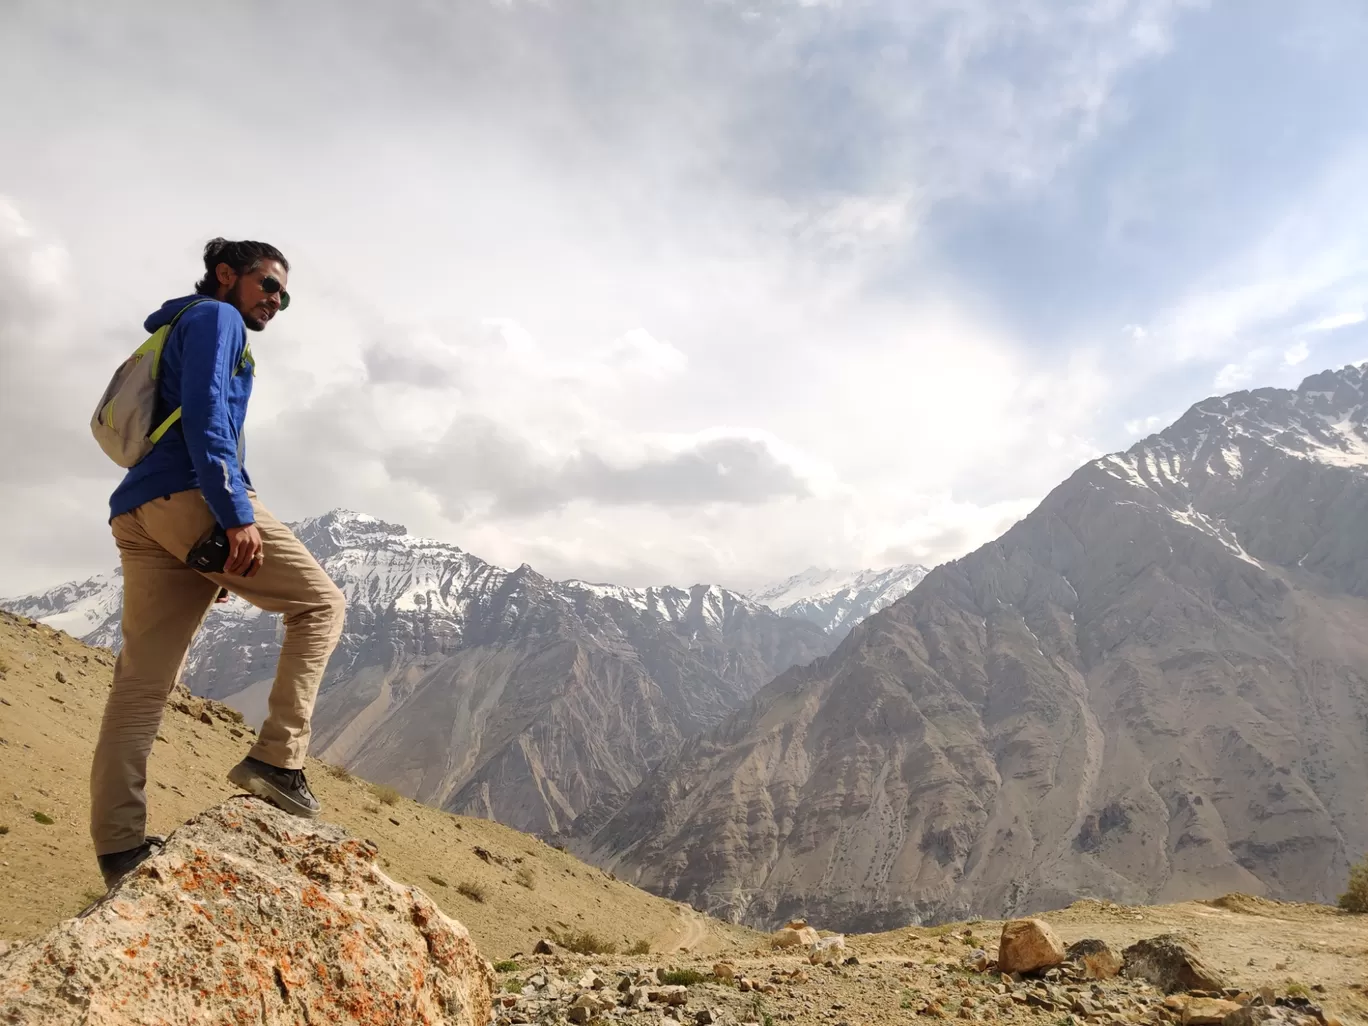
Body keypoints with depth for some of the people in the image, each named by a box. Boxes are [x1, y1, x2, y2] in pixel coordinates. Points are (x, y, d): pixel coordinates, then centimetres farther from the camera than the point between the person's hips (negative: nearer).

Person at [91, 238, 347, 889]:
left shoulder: (180, 331, 34)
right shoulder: (214, 317, 5)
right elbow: (205, 413, -12)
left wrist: (213, 563, 24)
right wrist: (237, 514, -21)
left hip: (137, 514, 9)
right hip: (191, 497, -9)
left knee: (142, 682, 3)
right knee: (320, 604, -1)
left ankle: (117, 848, 2)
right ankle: (278, 758, -10)